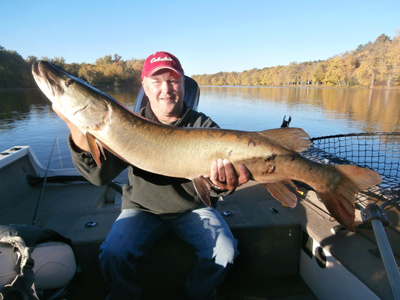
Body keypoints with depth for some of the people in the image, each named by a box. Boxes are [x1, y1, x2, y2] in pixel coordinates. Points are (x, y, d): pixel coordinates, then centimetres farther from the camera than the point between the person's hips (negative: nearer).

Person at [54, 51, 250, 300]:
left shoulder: (203, 125, -9)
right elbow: (100, 175, -21)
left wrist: (222, 185, -43)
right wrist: (78, 128, -38)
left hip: (192, 208, 1)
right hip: (142, 208, 1)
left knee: (224, 251, -17)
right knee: (113, 253, -21)